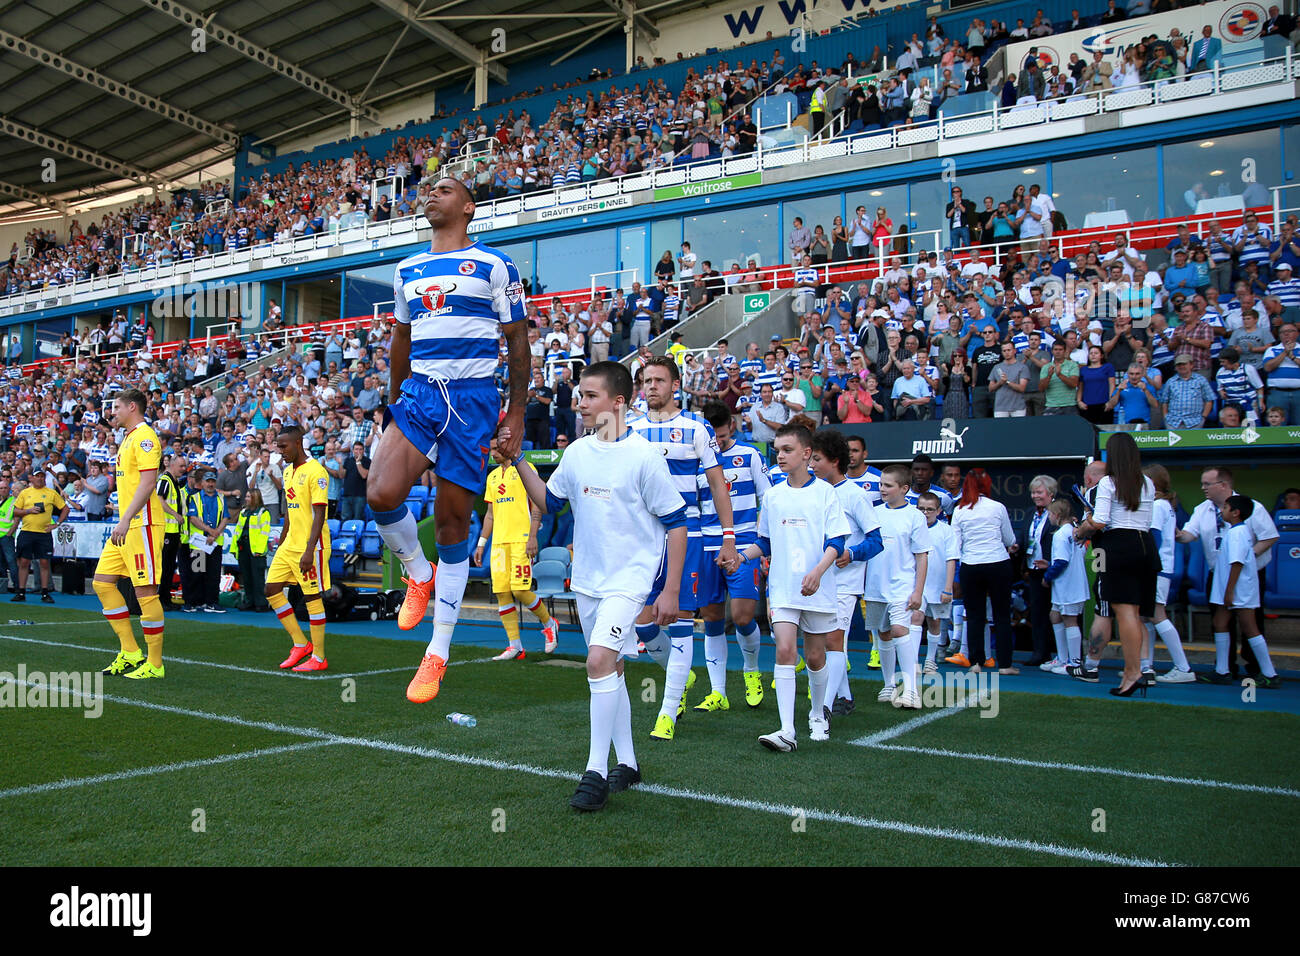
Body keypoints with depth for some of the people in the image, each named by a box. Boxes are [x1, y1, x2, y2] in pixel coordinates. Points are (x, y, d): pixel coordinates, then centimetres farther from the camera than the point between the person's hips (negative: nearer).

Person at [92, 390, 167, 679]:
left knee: (145, 591, -7)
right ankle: (130, 652, 14)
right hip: (126, 526, 10)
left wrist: (125, 520, -25)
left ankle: (154, 664, 0)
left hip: (142, 525, -10)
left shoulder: (144, 436, -11)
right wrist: (123, 520, 20)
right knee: (102, 582, 9)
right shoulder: (128, 438, 19)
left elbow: (148, 483, -20)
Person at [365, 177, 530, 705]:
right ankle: (418, 575, 10)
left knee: (451, 524, 0)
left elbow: (518, 342, 1)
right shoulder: (407, 270, 16)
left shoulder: (493, 265, 1)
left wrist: (516, 416, -4)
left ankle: (438, 652, 11)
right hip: (419, 394, 4)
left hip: (472, 399, -4)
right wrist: (393, 405, 24)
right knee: (381, 494, -21)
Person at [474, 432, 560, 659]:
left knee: (520, 590, -13)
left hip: (521, 539, -7)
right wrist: (481, 544, 18)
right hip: (499, 541, 7)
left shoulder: (525, 469, -2)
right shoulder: (493, 476, 19)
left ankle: (549, 624, 13)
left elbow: (537, 506, -7)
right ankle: (515, 647, 5)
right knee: (501, 592, 0)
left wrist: (532, 537, -16)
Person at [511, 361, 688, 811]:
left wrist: (670, 591, -12)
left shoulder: (644, 455, -13)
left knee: (600, 660, -21)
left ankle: (597, 771, -10)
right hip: (587, 579, 7)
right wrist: (518, 460, 4)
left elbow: (676, 523, -10)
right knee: (609, 669, 14)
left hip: (630, 576, -7)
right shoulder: (576, 452, 4)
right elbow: (549, 501, 18)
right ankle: (626, 764, 28)